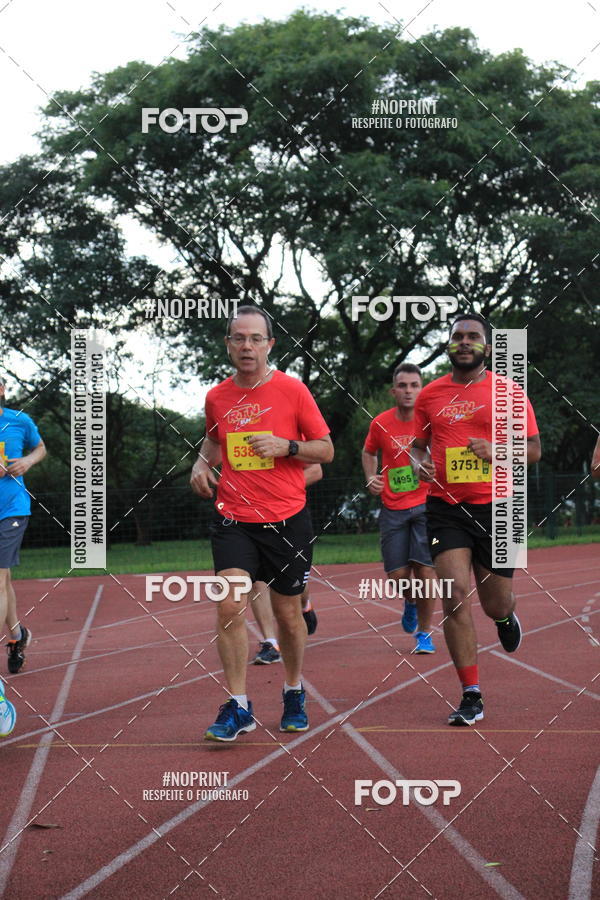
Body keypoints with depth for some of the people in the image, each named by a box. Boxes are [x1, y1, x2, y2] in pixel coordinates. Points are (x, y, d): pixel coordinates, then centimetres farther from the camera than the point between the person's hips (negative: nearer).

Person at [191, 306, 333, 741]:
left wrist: (285, 446, -16)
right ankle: (238, 707, -7)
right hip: (233, 520, 2)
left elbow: (326, 449, 1)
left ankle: (294, 693, 32)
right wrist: (202, 464, 5)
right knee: (229, 606, -15)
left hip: (287, 520, -1)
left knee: (288, 613, 8)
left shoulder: (292, 390, -4)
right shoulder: (216, 397, 6)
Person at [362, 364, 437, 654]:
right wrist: (371, 478, 3)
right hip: (392, 508, 2)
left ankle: (424, 633, 9)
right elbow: (369, 452, 20)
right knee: (397, 575, 0)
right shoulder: (380, 423, 0)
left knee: (425, 570, -8)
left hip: (426, 503, -2)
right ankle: (411, 601, 37)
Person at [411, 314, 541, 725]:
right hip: (446, 507, 1)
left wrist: (497, 451, -15)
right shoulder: (430, 395, 6)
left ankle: (506, 615, 49)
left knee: (496, 605, 7)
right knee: (456, 595, -13)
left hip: (495, 507, -1)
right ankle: (471, 697, -7)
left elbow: (534, 449, 3)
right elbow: (419, 443, 19)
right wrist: (419, 463, -4)